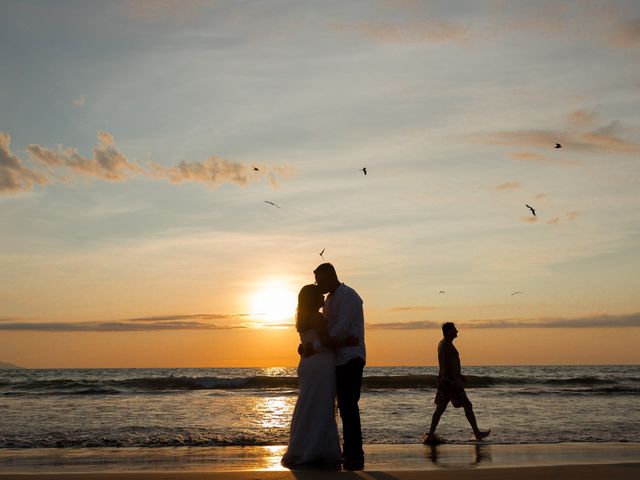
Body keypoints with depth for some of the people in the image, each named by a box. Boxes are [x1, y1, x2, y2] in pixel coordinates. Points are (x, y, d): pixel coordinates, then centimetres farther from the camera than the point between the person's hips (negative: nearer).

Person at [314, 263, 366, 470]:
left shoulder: (348, 296, -12)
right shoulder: (329, 300, 18)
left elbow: (341, 329, -21)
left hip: (351, 359, -9)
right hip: (339, 360, 9)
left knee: (349, 406, -11)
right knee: (345, 406, 10)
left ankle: (355, 455, -7)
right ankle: (349, 453, 14)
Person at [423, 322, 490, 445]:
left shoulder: (443, 344, 16)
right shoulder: (447, 345, -16)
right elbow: (449, 364, -23)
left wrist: (458, 375, 27)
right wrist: (457, 380, -25)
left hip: (444, 379, 10)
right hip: (450, 380, -10)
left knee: (440, 408, 8)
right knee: (467, 406, 1)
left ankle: (431, 435, 5)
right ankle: (477, 433, 10)